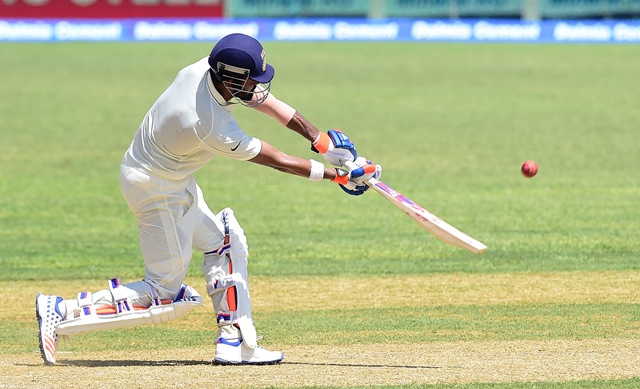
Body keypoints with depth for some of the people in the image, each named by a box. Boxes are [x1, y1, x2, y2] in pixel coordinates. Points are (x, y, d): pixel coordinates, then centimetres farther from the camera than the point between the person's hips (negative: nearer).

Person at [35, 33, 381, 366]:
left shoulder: (204, 69, -14)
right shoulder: (213, 127, -33)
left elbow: (264, 101, -3)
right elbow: (275, 161, -21)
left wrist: (320, 139, -6)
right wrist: (336, 175, -12)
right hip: (158, 190, -10)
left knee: (223, 241, 17)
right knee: (165, 297, -1)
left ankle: (234, 342, 17)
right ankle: (60, 312, -4)